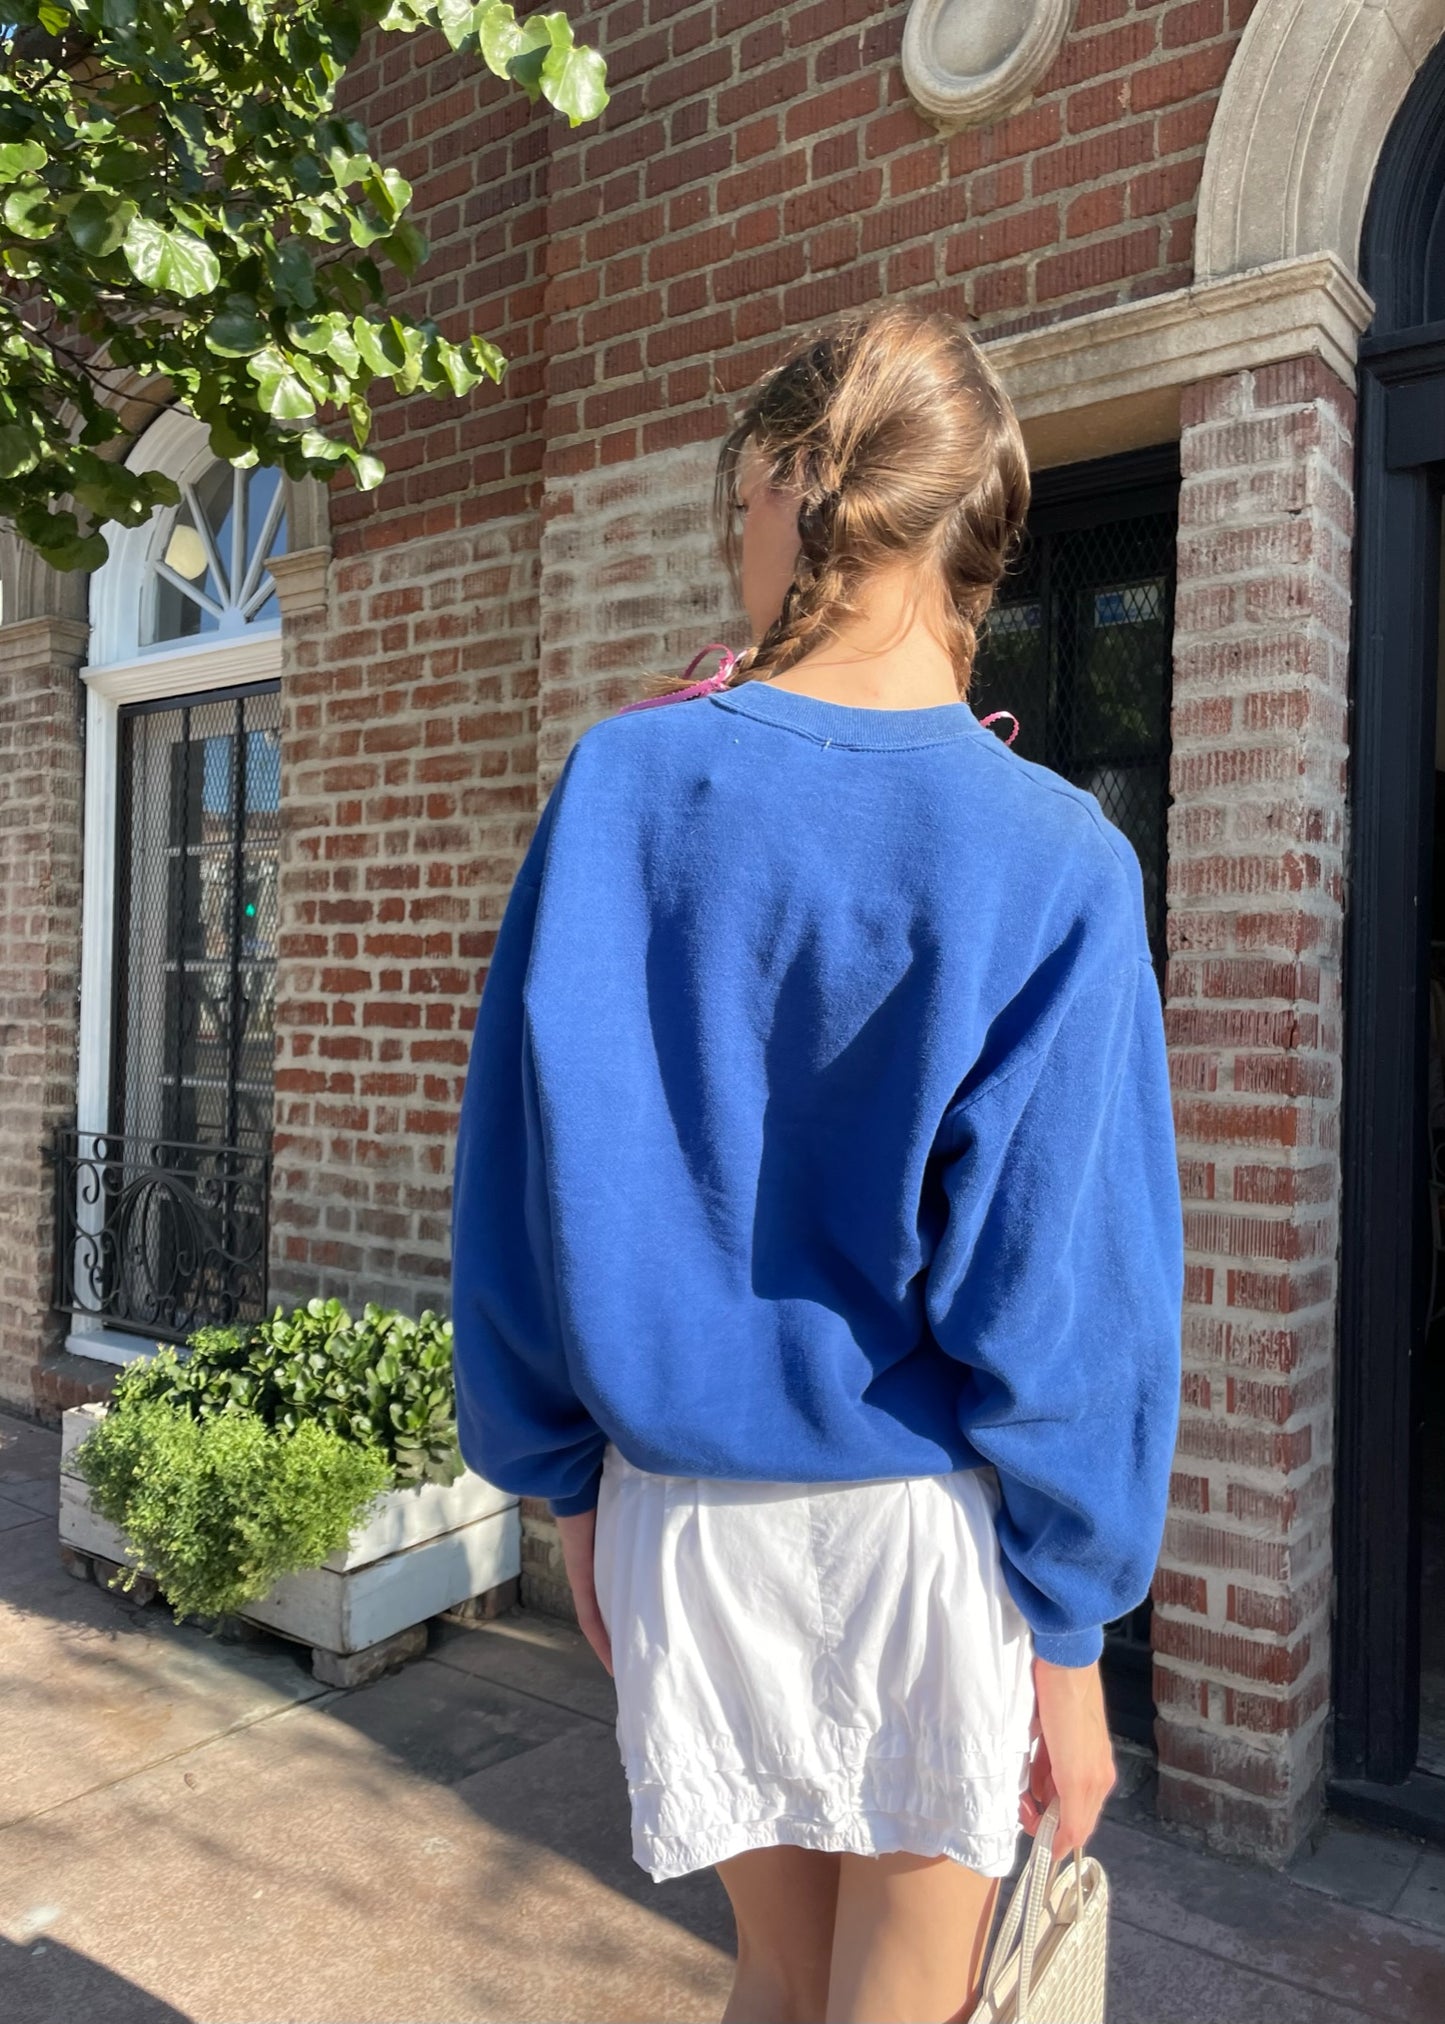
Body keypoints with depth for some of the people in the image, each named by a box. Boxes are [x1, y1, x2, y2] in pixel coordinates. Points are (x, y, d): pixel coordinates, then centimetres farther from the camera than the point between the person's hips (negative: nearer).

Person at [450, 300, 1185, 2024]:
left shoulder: (621, 783, -7)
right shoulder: (1054, 861, -13)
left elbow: (518, 1178, -4)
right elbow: (1061, 1287, -13)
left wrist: (563, 1474, 8)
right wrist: (1072, 1628, -1)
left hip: (682, 1507, 2)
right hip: (928, 1521, -2)